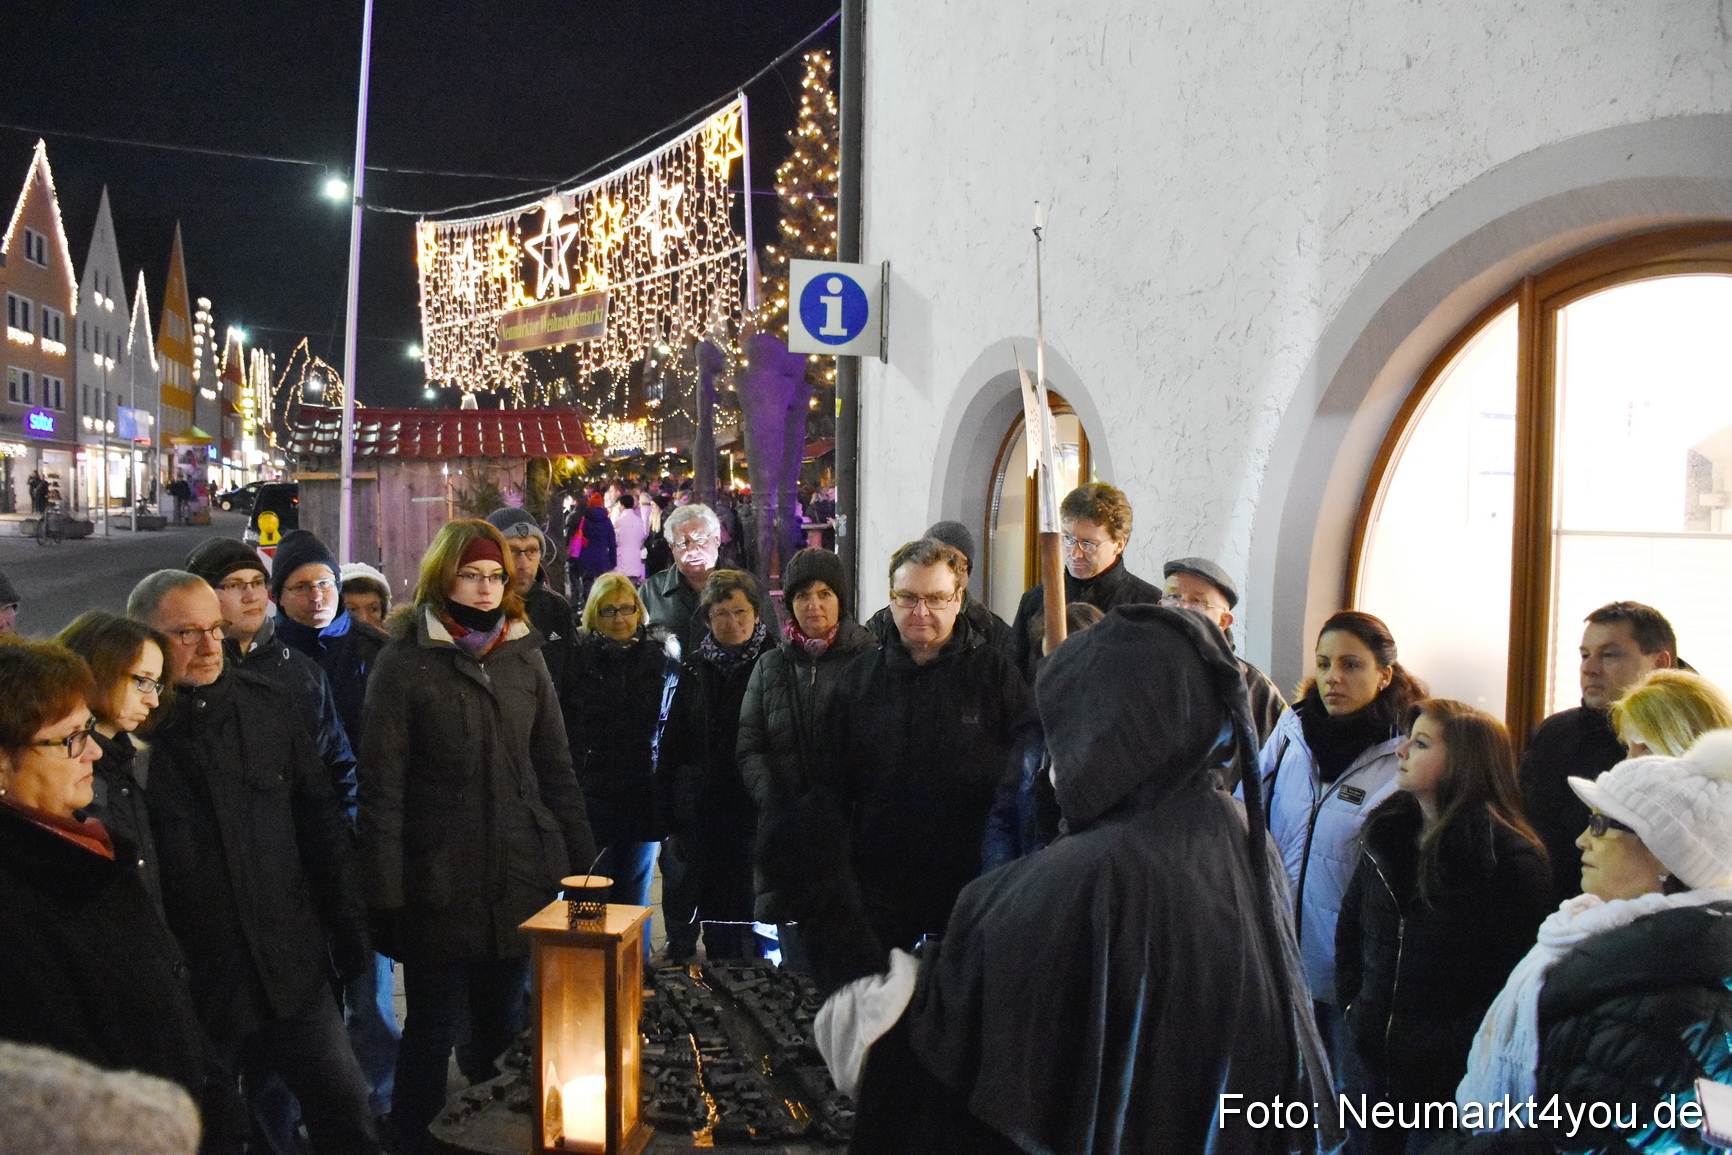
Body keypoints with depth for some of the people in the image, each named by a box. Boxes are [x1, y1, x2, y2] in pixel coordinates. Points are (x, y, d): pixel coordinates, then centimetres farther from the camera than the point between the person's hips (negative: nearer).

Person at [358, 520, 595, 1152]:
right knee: (432, 1031, 7)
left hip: (520, 879, 4)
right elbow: (381, 785, -8)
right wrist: (384, 896, -12)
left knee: (504, 1023, 17)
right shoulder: (404, 662, -5)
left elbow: (555, 765, 11)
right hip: (438, 882, -4)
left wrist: (579, 859, 7)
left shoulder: (523, 656, 7)